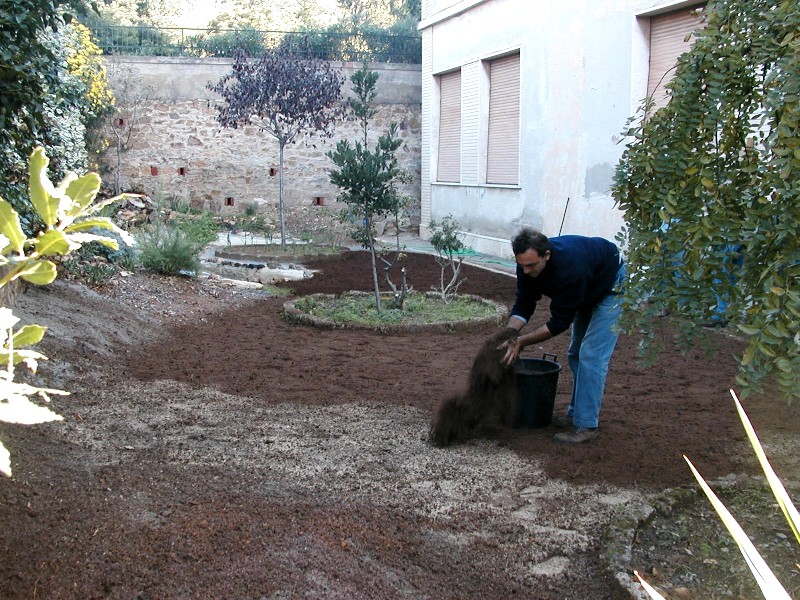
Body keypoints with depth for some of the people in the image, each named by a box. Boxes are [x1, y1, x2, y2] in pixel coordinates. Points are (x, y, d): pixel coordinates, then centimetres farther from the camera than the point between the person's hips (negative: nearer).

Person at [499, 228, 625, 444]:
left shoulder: (569, 268, -42)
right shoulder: (528, 262, -22)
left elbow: (560, 322, -34)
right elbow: (523, 304, -15)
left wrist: (522, 341, -32)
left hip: (611, 285, -8)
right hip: (586, 293, 8)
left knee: (592, 354, -15)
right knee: (576, 353, 11)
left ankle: (586, 425, -10)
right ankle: (577, 413, 23)